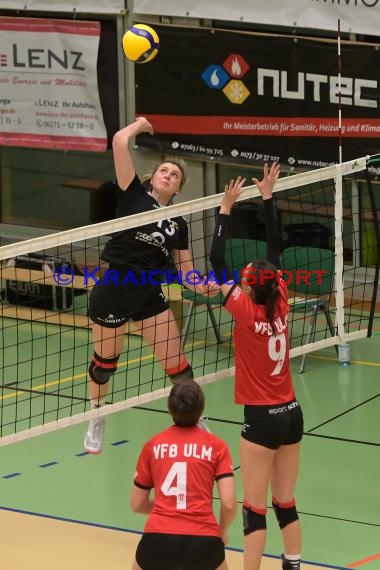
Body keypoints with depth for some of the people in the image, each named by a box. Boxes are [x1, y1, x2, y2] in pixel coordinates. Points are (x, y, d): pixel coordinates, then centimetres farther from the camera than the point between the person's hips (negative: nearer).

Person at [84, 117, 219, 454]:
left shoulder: (178, 224, 9)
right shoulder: (134, 194, -1)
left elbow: (187, 272, 8)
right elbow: (119, 142, -10)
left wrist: (204, 287, -12)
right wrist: (140, 125, 8)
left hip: (151, 294, 3)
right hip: (113, 289, -3)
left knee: (176, 363, -1)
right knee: (105, 361, 11)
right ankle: (96, 420, 35)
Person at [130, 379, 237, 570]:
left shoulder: (152, 446, 11)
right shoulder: (216, 446, 5)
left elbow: (137, 504, 17)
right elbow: (229, 504, -2)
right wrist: (222, 531, 18)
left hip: (158, 540, 1)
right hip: (202, 541, -1)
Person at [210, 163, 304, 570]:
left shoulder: (246, 311, -14)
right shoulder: (280, 306, -1)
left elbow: (217, 263, -12)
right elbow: (274, 250, 8)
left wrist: (226, 208, -8)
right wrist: (267, 197, 12)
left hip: (262, 419, -6)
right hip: (291, 414, 6)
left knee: (254, 509, -3)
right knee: (285, 504, 14)